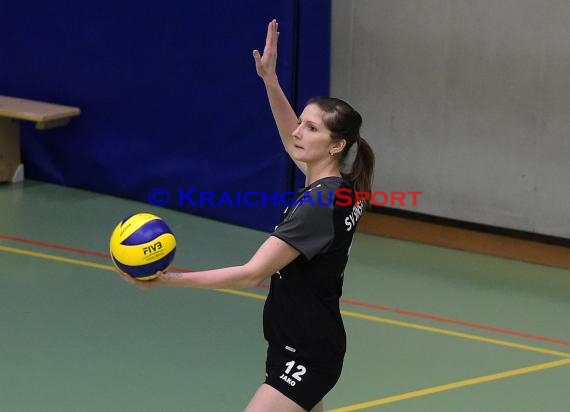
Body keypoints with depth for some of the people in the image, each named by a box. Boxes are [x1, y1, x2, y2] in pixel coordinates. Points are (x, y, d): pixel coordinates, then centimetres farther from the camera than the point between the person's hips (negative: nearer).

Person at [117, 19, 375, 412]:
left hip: (305, 356, -10)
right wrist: (270, 78, 9)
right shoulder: (333, 186, 2)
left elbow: (252, 273, -26)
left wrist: (171, 279, -28)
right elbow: (290, 136, 21)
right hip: (305, 345, 10)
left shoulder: (320, 203, -23)